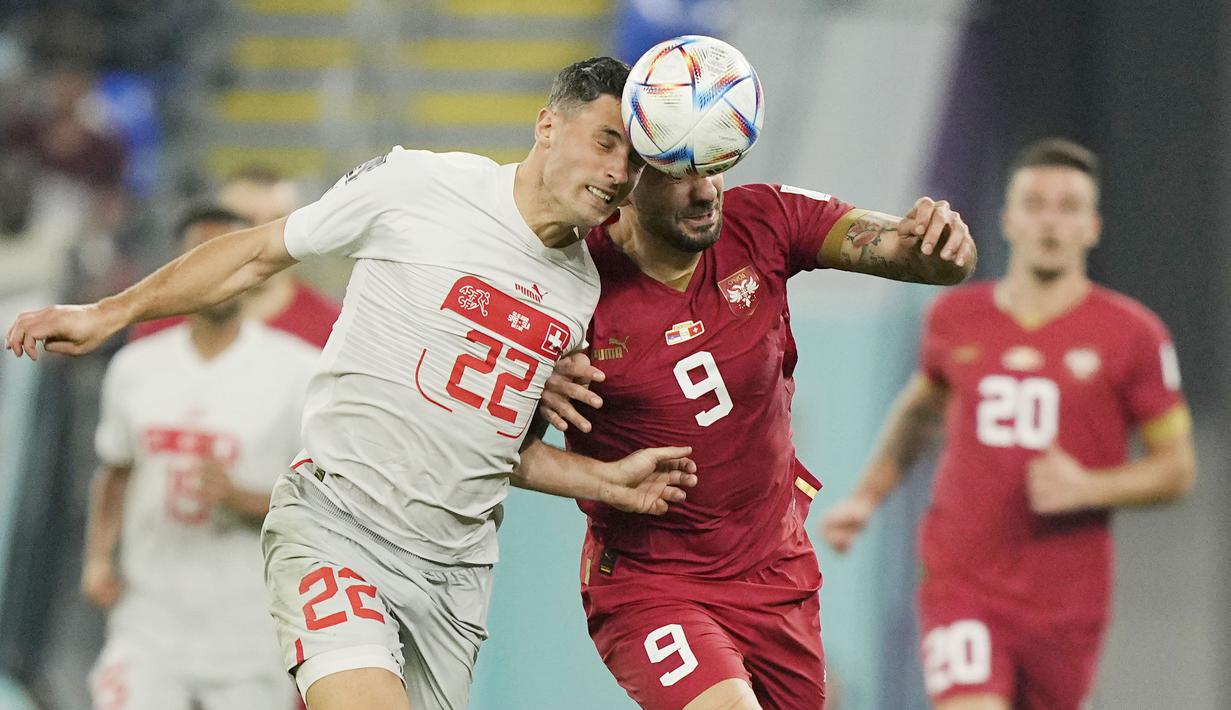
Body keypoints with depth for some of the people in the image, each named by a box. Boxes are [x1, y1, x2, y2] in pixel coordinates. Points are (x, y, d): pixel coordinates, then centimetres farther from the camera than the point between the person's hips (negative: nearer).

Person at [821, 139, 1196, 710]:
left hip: (1065, 601, 0)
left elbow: (1176, 469, 1)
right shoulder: (956, 318, 5)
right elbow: (920, 407, 26)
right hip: (960, 586, 0)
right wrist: (867, 497, 18)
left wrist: (1087, 489, -15)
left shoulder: (1131, 335, -3)